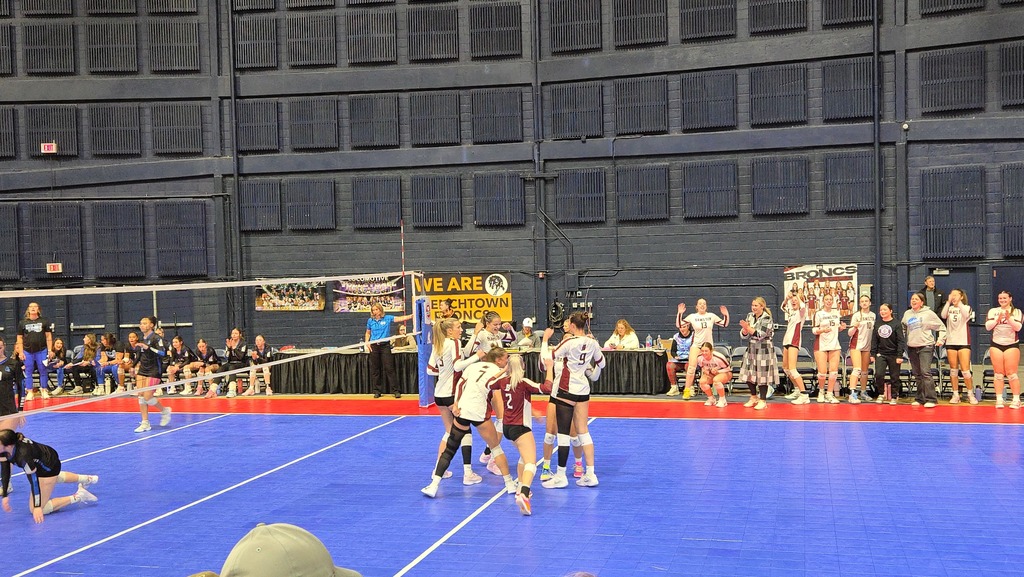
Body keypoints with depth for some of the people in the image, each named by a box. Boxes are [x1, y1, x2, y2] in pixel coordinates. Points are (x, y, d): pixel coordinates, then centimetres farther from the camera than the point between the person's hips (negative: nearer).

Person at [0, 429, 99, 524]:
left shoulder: (23, 453, -42)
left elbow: (33, 480, -37)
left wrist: (37, 507, -37)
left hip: (49, 467, -8)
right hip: (39, 464, 8)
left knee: (37, 510, -7)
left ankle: (77, 497, -5)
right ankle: (85, 479, 53)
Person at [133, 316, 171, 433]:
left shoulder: (156, 338, -11)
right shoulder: (141, 339, 11)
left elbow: (162, 353, -24)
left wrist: (148, 347, -30)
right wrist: (138, 367, 24)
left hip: (154, 371, -7)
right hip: (142, 370, 7)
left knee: (148, 397, -12)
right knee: (141, 396, 0)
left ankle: (165, 411, 14)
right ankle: (145, 423, 6)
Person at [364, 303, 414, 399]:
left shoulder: (387, 318, 0)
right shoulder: (370, 321, 8)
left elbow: (400, 318, -12)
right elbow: (368, 333, 19)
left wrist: (412, 315, -26)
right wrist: (367, 342, 2)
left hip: (385, 345, -3)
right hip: (374, 346, 3)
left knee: (389, 368, -6)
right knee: (375, 369, 6)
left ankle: (396, 390, -3)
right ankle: (377, 391, 14)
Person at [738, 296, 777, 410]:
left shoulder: (767, 318, -10)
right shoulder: (750, 316, 8)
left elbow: (760, 335, -19)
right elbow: (744, 336, 7)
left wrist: (748, 327, -24)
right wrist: (744, 329, -14)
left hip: (764, 350, -6)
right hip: (751, 349, 6)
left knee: (762, 374, -4)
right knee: (749, 374, 9)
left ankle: (763, 401, 7)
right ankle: (754, 397, 27)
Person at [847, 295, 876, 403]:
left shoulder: (873, 315, 9)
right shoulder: (856, 315, -4)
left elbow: (873, 330, 19)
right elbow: (850, 333, -5)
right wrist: (855, 327, -26)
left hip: (867, 346, 5)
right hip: (856, 345, -5)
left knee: (865, 371, 10)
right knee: (857, 369, -17)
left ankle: (863, 391, 25)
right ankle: (852, 394, -23)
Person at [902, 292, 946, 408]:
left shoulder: (929, 313, -1)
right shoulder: (907, 314, 12)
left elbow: (941, 327, 5)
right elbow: (902, 328, 22)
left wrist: (941, 339, -4)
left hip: (926, 346, -5)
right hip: (912, 347, 5)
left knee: (926, 372, -14)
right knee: (917, 375, 9)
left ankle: (931, 399, -12)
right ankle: (920, 398, 15)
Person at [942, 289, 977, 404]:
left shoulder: (967, 307, 3)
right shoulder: (949, 308, 9)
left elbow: (966, 315, -21)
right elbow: (943, 316, -13)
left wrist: (958, 302, -21)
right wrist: (948, 302, -17)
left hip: (963, 342, -2)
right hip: (951, 342, 3)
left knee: (965, 370, -7)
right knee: (953, 370, 5)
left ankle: (971, 395, 5)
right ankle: (955, 395, 11)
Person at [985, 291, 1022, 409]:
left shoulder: (1016, 312, 3)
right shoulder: (993, 311, 7)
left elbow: (1018, 327, -10)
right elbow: (988, 326, -4)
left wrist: (1009, 318, -24)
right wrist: (998, 319, -19)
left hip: (1012, 345, -2)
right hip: (996, 344, 2)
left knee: (1011, 373, -6)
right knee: (998, 373, 2)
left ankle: (1016, 400, 0)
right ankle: (999, 400, 5)